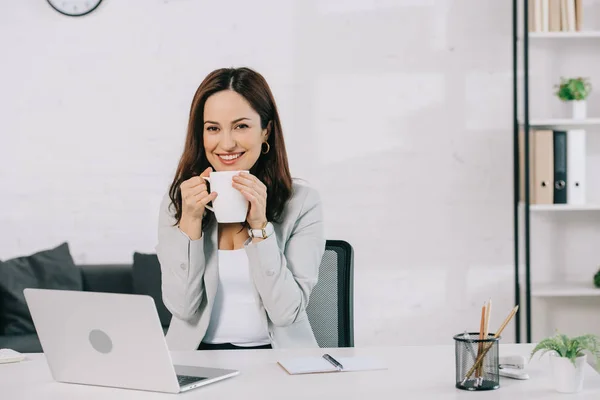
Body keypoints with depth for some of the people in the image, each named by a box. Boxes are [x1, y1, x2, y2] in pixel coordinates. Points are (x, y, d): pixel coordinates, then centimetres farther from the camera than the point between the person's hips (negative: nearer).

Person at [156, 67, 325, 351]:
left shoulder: (302, 202, -5)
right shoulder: (176, 201, 2)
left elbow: (286, 311, -10)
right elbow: (182, 307, -5)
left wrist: (259, 224, -16)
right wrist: (190, 220, -13)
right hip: (197, 355, 1)